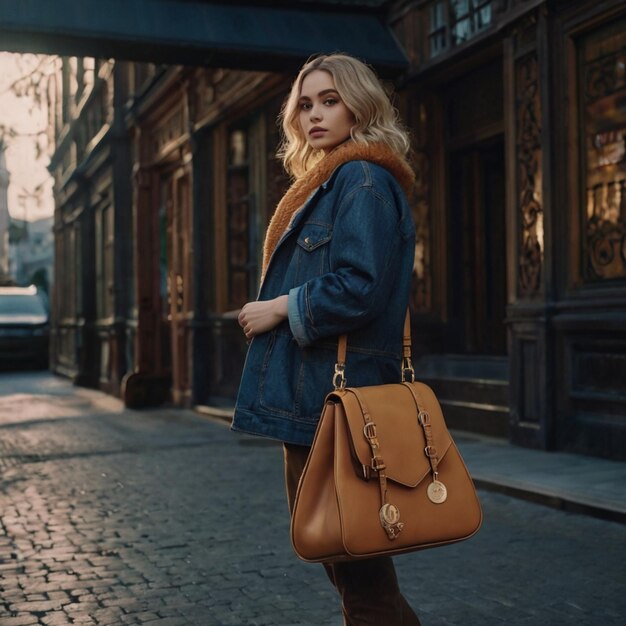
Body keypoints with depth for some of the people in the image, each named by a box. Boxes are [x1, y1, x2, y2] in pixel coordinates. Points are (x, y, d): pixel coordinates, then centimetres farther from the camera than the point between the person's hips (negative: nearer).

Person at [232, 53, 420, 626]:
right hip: (313, 401, 11)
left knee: (361, 577, -4)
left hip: (335, 402, -11)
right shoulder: (324, 184, 20)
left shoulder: (362, 180, -10)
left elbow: (358, 289, -22)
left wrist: (281, 309, -12)